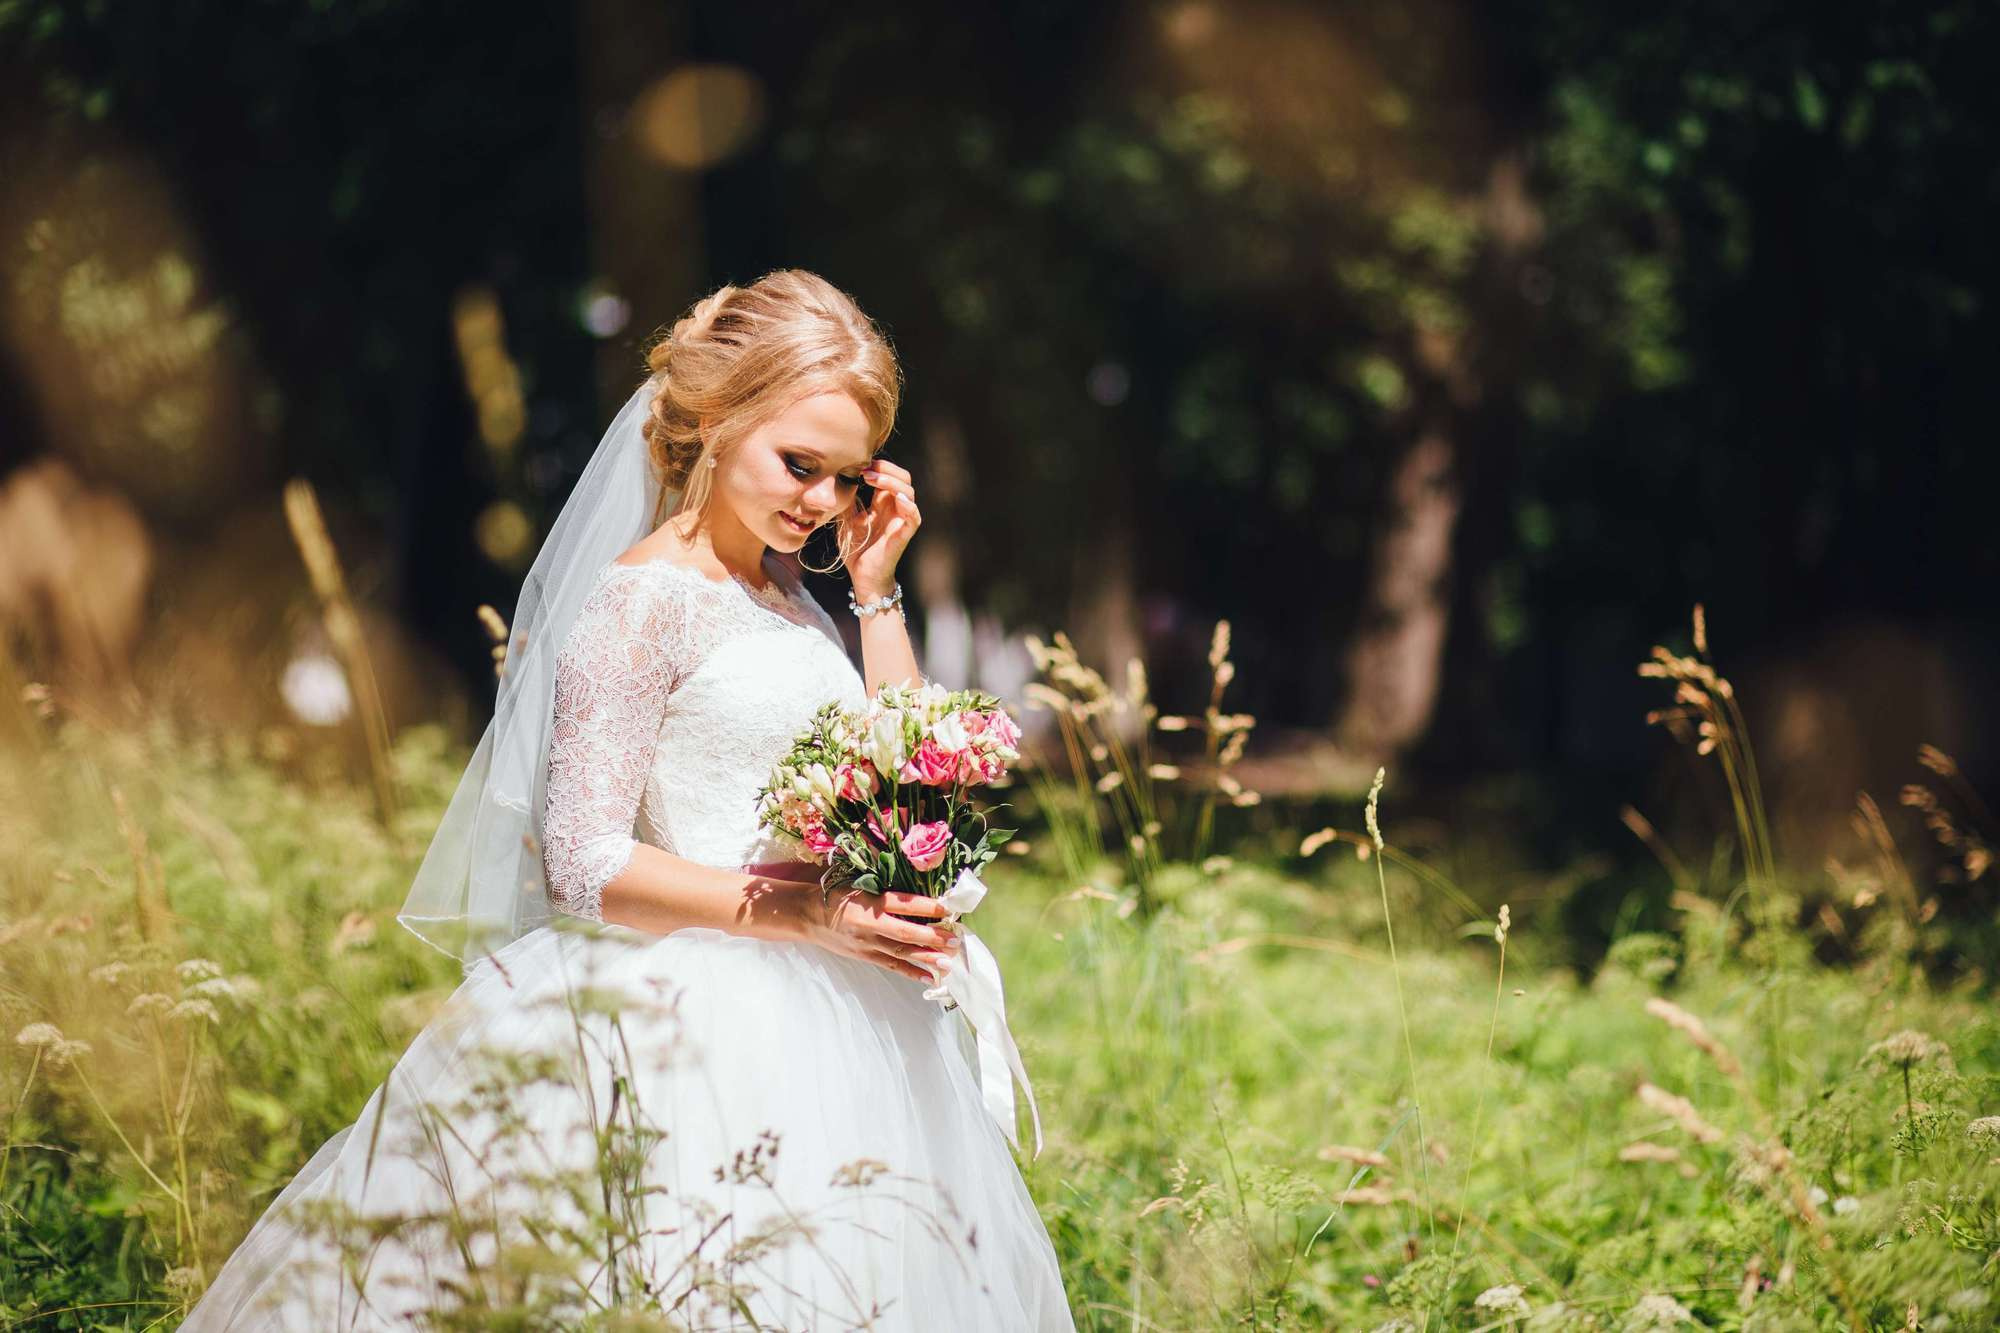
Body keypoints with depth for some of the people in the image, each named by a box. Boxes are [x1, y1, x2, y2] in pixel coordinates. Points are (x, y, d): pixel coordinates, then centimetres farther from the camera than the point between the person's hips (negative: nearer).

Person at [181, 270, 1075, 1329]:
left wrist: (877, 591, 10)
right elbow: (583, 864, -16)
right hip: (706, 1012, -8)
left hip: (830, 1017, 8)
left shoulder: (781, 588, 14)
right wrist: (798, 914, -24)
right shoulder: (646, 599, -11)